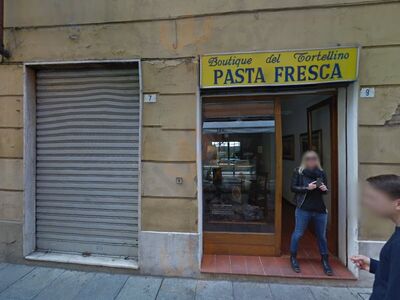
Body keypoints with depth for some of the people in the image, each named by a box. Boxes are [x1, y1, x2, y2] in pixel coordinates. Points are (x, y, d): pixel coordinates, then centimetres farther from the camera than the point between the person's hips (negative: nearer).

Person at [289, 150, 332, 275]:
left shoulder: (321, 172, 7)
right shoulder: (298, 171, -3)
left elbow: (325, 190, 14)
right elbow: (293, 188, -6)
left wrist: (324, 189, -8)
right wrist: (307, 188, -19)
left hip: (320, 209, 3)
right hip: (303, 209, -3)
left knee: (322, 236, 15)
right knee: (298, 234, 6)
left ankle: (325, 259, 36)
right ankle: (293, 257, 26)